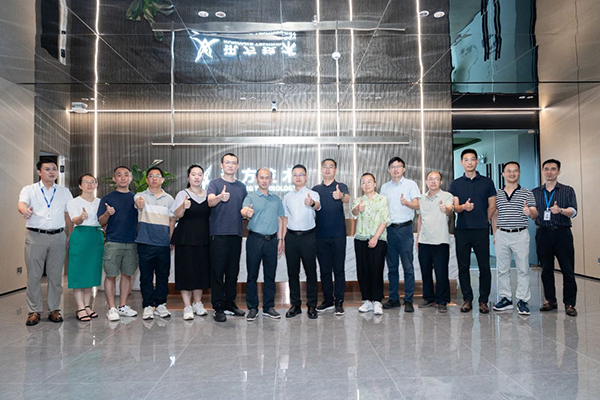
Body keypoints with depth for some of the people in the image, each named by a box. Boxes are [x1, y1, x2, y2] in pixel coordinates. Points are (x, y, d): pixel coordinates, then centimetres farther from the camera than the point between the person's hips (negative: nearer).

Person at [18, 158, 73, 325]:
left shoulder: (64, 192, 12)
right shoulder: (29, 190, 6)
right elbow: (21, 203, -15)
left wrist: (69, 237, 6)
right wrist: (25, 211, -39)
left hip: (58, 237, 2)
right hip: (35, 236, -1)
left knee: (55, 275, 5)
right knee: (34, 276, 1)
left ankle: (54, 310, 15)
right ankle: (34, 311, 12)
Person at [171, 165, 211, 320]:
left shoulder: (208, 194, 8)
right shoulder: (183, 194, -2)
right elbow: (177, 214, -15)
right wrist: (184, 206, -36)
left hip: (203, 239, 4)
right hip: (186, 239, -3)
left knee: (202, 271, 8)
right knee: (186, 271, -2)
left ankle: (197, 303, 23)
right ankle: (187, 307, 6)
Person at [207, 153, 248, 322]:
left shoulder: (241, 186, 15)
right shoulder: (214, 183, 1)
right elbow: (210, 201, -19)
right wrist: (220, 197, -39)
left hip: (236, 233, 5)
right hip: (219, 233, -5)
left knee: (233, 271, 11)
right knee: (218, 271, -2)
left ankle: (230, 303, 22)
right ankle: (218, 308, 4)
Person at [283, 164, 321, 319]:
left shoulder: (313, 194, -2)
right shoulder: (287, 196, 12)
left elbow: (317, 205, -25)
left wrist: (312, 203, -49)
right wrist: (282, 238, 10)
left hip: (308, 236, -4)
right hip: (291, 237, 4)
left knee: (310, 271, 1)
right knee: (292, 271, 8)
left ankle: (311, 306, 12)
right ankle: (295, 305, 18)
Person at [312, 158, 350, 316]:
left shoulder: (341, 186, 1)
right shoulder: (316, 189, 11)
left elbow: (347, 199, -21)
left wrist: (340, 196, -43)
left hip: (338, 235, -3)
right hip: (321, 235, 3)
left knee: (339, 269, 1)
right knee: (324, 270, 10)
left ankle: (339, 302, 8)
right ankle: (328, 300, 21)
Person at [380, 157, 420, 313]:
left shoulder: (410, 184, 4)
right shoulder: (385, 187, 14)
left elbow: (417, 205, -5)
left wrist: (406, 202, -26)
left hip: (405, 228, -3)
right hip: (389, 229, 3)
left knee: (408, 266, -3)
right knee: (392, 266, 8)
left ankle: (408, 300, 4)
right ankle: (393, 298, 16)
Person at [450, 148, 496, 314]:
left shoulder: (487, 182, 7)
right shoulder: (456, 184, 8)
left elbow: (492, 206, 9)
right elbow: (455, 207, 0)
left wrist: (483, 221, 7)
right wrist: (464, 207, -20)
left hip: (481, 230, -1)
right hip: (462, 230, 1)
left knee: (484, 266, 0)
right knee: (463, 266, 5)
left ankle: (483, 300, 11)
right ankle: (467, 299, 15)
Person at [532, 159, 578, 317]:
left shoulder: (568, 191, 6)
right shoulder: (535, 193, 13)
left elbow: (573, 211, -7)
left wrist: (560, 210, -27)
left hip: (562, 233, -2)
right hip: (543, 234, 2)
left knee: (568, 270, -3)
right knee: (546, 270, 7)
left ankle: (569, 303, 7)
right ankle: (550, 300, 18)